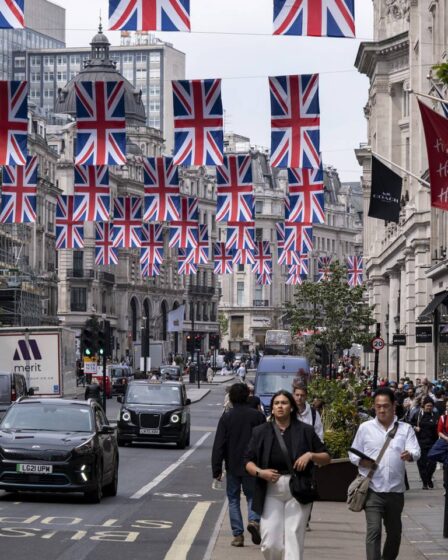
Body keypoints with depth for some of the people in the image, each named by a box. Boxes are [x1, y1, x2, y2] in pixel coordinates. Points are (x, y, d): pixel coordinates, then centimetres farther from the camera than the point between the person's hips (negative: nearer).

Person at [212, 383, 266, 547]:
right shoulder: (258, 416, -2)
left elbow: (218, 445, -6)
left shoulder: (226, 417, -4)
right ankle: (254, 520, -14)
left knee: (233, 499, 8)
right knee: (252, 495, 14)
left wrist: (216, 469, -2)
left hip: (233, 466, -1)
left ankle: (238, 535, 3)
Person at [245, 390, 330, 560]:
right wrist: (260, 472, -11)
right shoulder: (261, 432, 6)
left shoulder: (304, 431, 4)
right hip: (271, 492, 1)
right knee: (270, 543, -3)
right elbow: (248, 461, 9)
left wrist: (310, 455, -11)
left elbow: (326, 458, 9)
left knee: (294, 540, -4)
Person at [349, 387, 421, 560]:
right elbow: (353, 454, 9)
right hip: (373, 489, -2)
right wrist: (362, 462, -12)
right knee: (373, 531, -13)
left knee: (394, 532, 15)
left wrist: (409, 455, -31)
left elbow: (416, 451, -7)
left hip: (395, 489, 2)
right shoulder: (365, 428, 5)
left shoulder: (405, 429, 6)